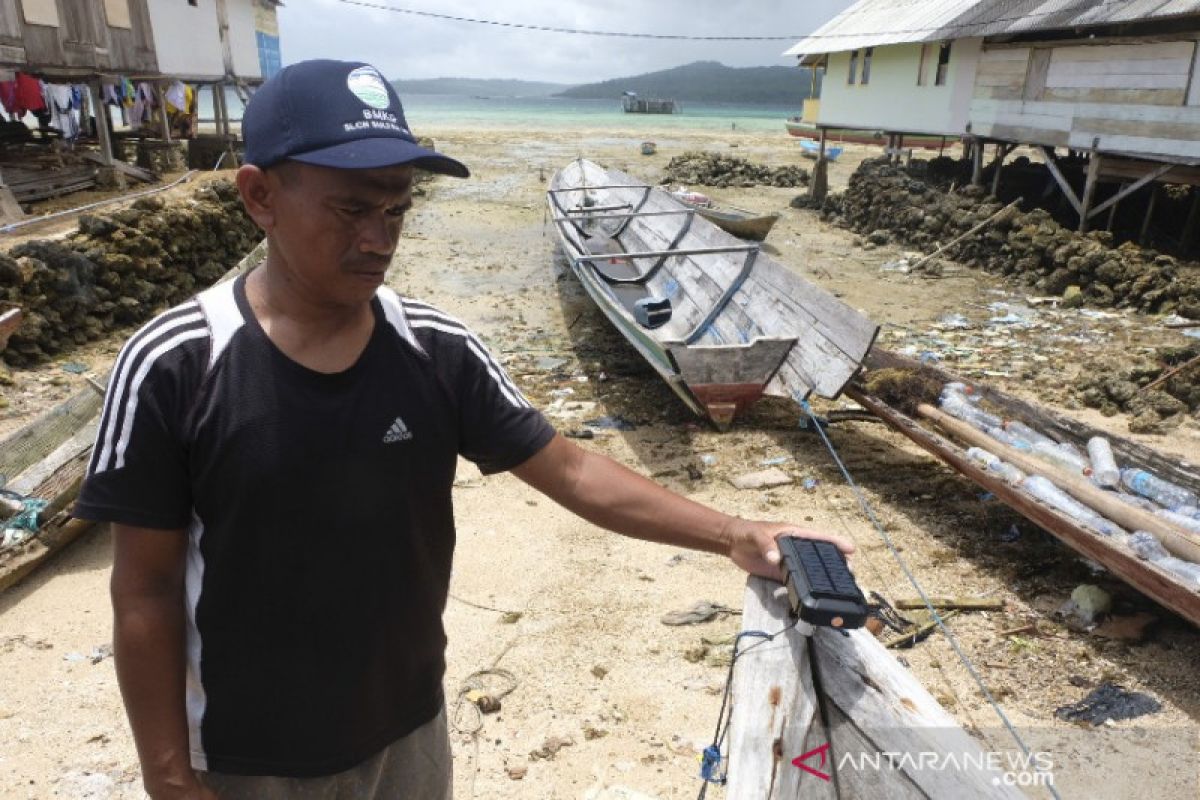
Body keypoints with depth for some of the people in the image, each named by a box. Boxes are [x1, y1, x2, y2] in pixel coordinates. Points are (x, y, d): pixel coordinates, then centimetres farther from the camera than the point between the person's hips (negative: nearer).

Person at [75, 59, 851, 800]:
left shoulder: (438, 351, -13)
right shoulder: (173, 367, -19)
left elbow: (569, 469, -10)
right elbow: (146, 592, -12)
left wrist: (730, 534, -19)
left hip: (408, 729, 3)